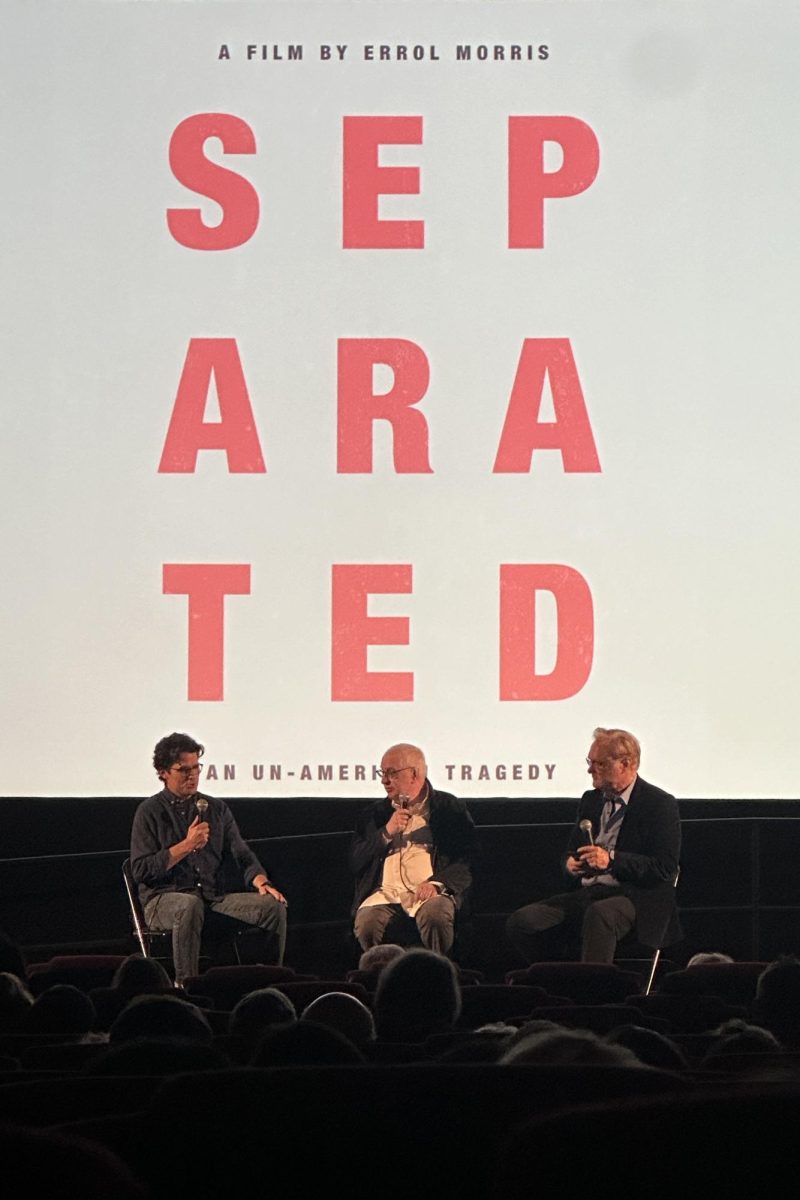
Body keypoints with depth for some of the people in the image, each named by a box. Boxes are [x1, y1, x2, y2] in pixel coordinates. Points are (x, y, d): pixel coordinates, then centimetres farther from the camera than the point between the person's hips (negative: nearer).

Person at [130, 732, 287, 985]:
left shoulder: (216, 809, 17)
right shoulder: (150, 812, 3)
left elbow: (241, 854, 13)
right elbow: (141, 870, -5)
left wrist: (260, 881, -8)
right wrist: (187, 846, -12)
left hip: (215, 897, 5)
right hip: (164, 898, -4)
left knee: (273, 905, -18)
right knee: (189, 905, -41)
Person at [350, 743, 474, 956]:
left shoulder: (450, 808, 11)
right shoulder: (375, 813, 21)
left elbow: (467, 861, 2)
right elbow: (355, 863, 14)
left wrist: (437, 883, -16)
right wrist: (387, 832, 2)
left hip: (429, 891, -2)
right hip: (386, 893, 2)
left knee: (435, 917, -37)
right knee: (366, 924, -33)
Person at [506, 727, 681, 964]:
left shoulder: (660, 804, -2)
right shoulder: (591, 800, 19)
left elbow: (665, 867, -11)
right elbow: (572, 850, 27)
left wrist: (612, 859, -21)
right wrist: (570, 863, 1)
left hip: (634, 897, -7)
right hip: (586, 893, 7)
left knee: (599, 915, -41)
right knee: (521, 921, -16)